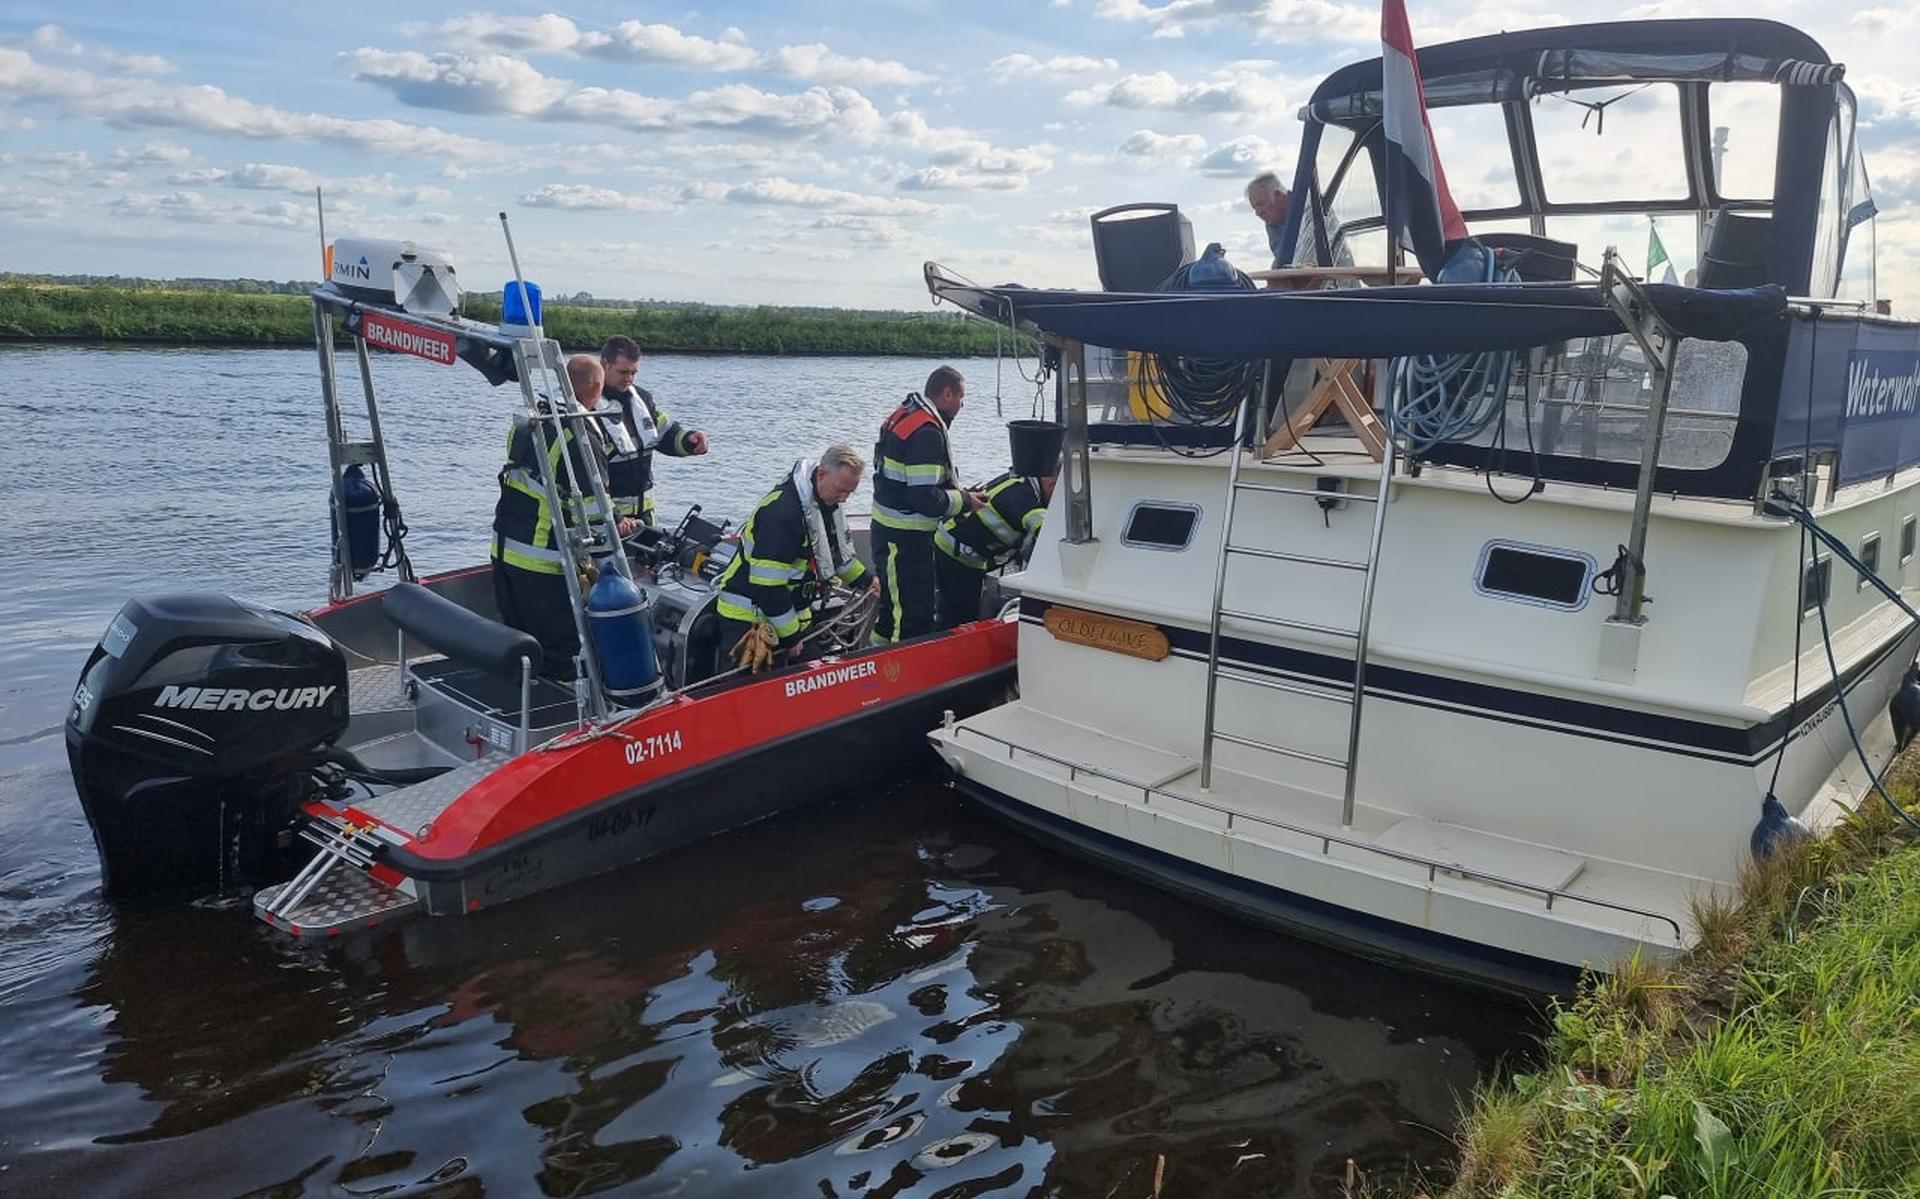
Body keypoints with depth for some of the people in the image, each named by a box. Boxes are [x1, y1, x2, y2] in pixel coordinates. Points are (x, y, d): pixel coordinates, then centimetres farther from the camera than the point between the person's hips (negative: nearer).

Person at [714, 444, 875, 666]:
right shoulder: (782, 511, -27)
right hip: (748, 617, -9)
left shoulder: (826, 502, 4)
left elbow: (836, 550, 26)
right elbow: (767, 585, -28)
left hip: (790, 614, 9)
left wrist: (864, 580, 22)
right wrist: (790, 636, -21)